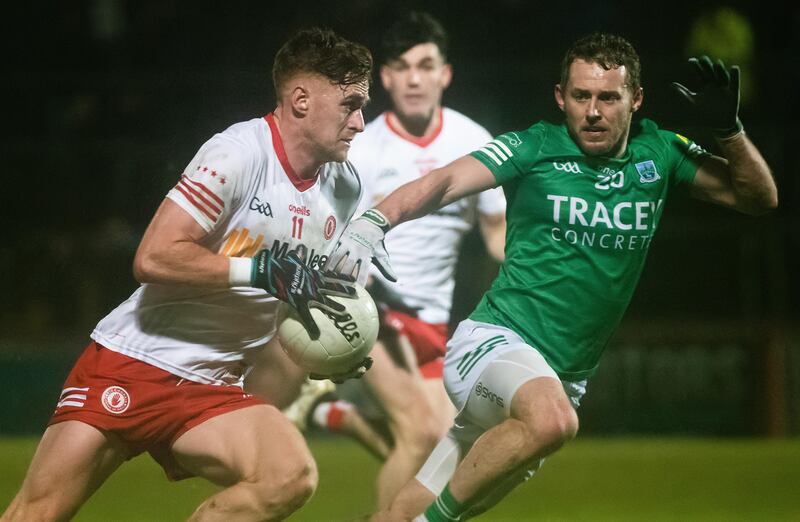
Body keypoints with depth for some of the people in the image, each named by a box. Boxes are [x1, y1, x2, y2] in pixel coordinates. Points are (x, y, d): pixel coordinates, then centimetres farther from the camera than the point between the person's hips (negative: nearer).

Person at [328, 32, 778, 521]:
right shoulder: (535, 148, -6)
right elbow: (447, 181, -19)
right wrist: (373, 221, -37)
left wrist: (728, 128, -7)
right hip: (495, 339, -5)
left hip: (563, 378, 5)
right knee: (550, 419, -37)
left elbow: (760, 198, 10)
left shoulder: (657, 152, 7)